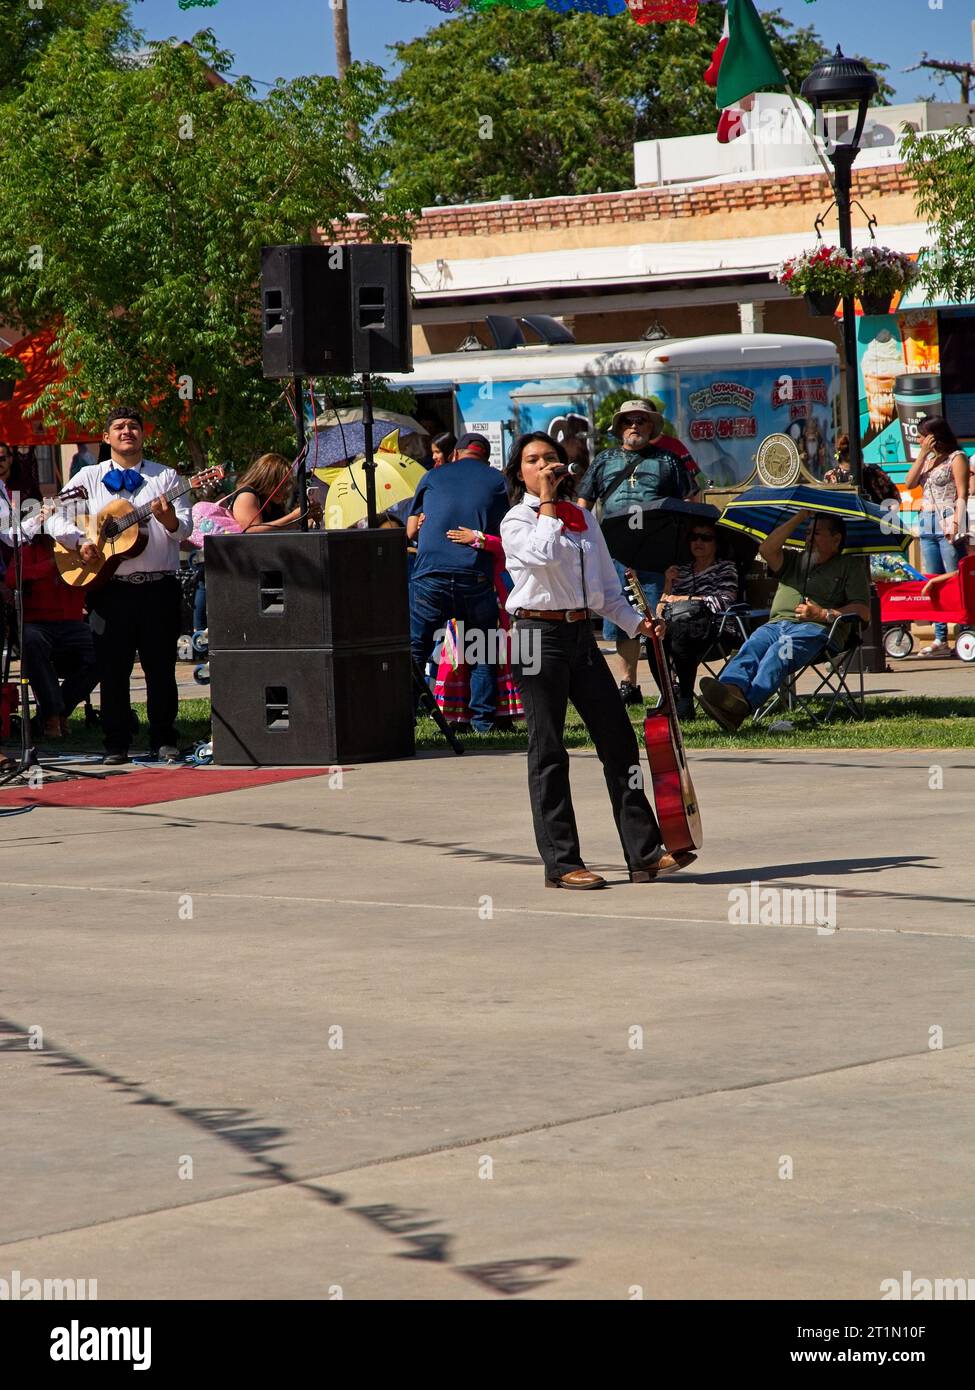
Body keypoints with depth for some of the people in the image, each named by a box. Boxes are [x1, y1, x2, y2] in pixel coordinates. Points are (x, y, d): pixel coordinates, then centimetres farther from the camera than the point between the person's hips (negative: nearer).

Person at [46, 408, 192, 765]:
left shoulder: (165, 476, 10)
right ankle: (115, 744, 8)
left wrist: (170, 519, -20)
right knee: (113, 668, 2)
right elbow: (55, 519, 5)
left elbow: (185, 528, 2)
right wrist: (79, 542, -12)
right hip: (110, 586, 0)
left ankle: (164, 741, 9)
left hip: (159, 585, 0)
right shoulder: (89, 477, 10)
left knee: (161, 668, 1)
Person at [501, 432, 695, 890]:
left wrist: (635, 623, 5)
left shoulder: (584, 519, 15)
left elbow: (606, 587, 19)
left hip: (581, 634, 6)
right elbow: (545, 554, -23)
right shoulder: (516, 522, -2)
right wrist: (547, 502, -11)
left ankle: (644, 853, 5)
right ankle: (561, 863, 1)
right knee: (548, 751, -2)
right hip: (539, 634, -6)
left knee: (618, 739, 2)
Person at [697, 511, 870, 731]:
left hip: (814, 628, -5)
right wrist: (799, 518, 13)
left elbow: (863, 612, 6)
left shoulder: (850, 566, 17)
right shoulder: (795, 560, 32)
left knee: (780, 651, -37)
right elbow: (766, 549, 11)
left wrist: (824, 614, -7)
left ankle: (743, 705, -65)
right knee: (753, 645, -32)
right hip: (777, 623, 5)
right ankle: (732, 690, -64)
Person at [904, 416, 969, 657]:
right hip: (928, 526, 8)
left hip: (947, 524, -8)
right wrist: (923, 453, 3)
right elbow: (909, 483, 7)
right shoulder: (928, 459, 19)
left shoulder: (956, 458, -2)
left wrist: (956, 525, -19)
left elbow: (962, 495, -8)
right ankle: (940, 640, 7)